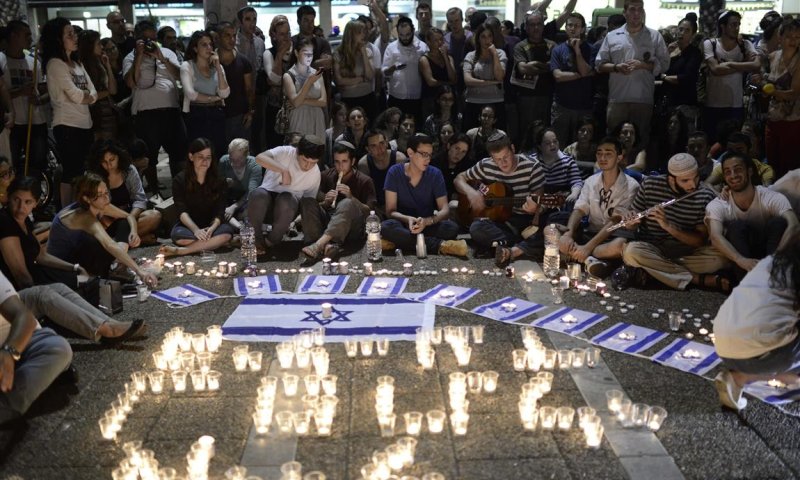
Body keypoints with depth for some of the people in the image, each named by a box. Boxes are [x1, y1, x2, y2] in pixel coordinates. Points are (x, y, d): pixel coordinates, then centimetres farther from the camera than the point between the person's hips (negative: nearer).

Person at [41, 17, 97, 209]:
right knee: (71, 173, -5)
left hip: (85, 124, 8)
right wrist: (89, 96, 4)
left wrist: (84, 96, -10)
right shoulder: (55, 64, -8)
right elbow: (76, 96, -15)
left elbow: (93, 94, 9)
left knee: (84, 172, 9)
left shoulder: (77, 63, 16)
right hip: (67, 126, -8)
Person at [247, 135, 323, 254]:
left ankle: (271, 241, -13)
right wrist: (284, 171, -38)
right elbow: (260, 158, -31)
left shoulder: (315, 173, -4)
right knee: (257, 195, -37)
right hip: (267, 197, -1)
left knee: (286, 200, -36)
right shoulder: (285, 152, -14)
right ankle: (257, 240, -17)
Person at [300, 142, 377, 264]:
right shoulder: (326, 176, 15)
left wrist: (351, 197, -14)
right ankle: (325, 246, -42)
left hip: (352, 228, -3)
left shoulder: (364, 181, 7)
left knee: (347, 203, -33)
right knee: (307, 201, -19)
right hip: (327, 221, 4)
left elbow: (370, 212, -2)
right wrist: (326, 202, -7)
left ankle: (318, 245, -53)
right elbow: (316, 207, 14)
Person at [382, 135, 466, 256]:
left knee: (452, 228, -28)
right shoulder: (394, 172, -6)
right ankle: (440, 245, -33)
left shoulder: (435, 174, -3)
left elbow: (445, 210, -9)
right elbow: (391, 211, -9)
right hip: (403, 225, 0)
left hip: (428, 225, 1)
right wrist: (408, 219, -32)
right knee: (386, 227, -35)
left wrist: (427, 221, -30)